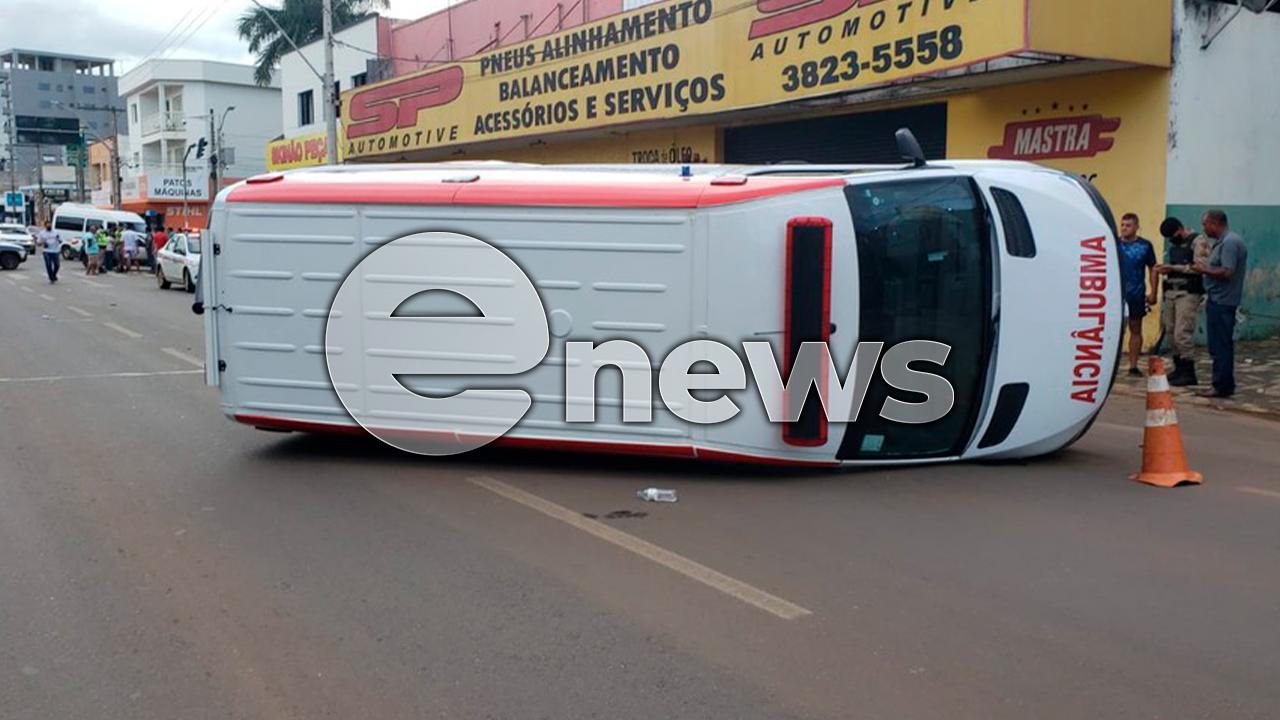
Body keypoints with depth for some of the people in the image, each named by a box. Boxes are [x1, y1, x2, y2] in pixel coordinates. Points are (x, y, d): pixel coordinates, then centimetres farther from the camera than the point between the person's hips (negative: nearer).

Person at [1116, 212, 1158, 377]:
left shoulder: (1145, 245, 0)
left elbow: (1153, 269, 5)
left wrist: (1153, 292, -1)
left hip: (1136, 295, 1)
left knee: (1136, 329, 8)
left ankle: (1133, 366, 15)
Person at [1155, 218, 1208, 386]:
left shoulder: (1198, 242, -5)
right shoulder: (1173, 245, 19)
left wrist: (1173, 268, -16)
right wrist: (1165, 270, 5)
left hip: (1188, 294, -8)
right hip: (1171, 292, 8)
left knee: (1182, 333, -12)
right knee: (1171, 333, 7)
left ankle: (1189, 373, -7)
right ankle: (1179, 369, 16)